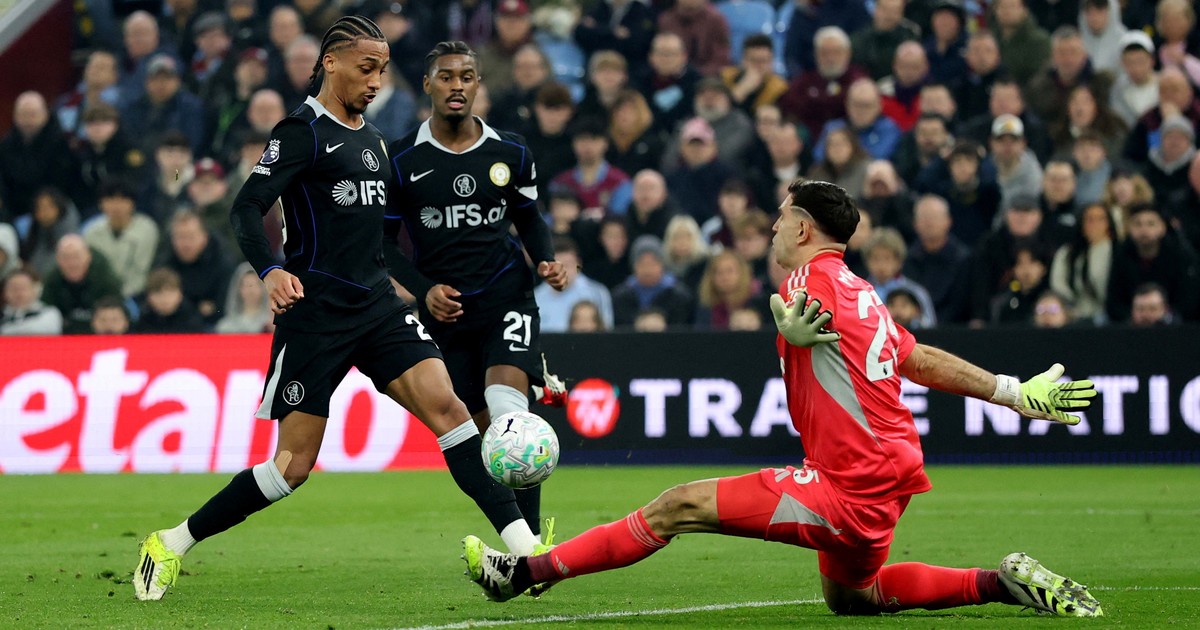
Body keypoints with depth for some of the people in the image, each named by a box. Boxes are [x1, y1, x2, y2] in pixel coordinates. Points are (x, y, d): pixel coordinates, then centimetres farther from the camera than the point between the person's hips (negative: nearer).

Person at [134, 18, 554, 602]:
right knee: (294, 464, -5)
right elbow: (246, 210, -17)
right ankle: (170, 544, 10)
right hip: (315, 314, -7)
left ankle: (521, 545, -17)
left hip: (377, 305, 7)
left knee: (446, 406, -12)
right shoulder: (303, 131, -8)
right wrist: (271, 271, -34)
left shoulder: (370, 138, 15)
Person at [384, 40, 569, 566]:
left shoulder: (510, 153, 3)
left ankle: (528, 539, -20)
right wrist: (424, 290, -12)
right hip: (445, 309, 1)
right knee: (481, 430, 1)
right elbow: (384, 241, 3)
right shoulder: (401, 160, -2)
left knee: (506, 410, -22)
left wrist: (546, 260, -2)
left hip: (507, 296, -1)